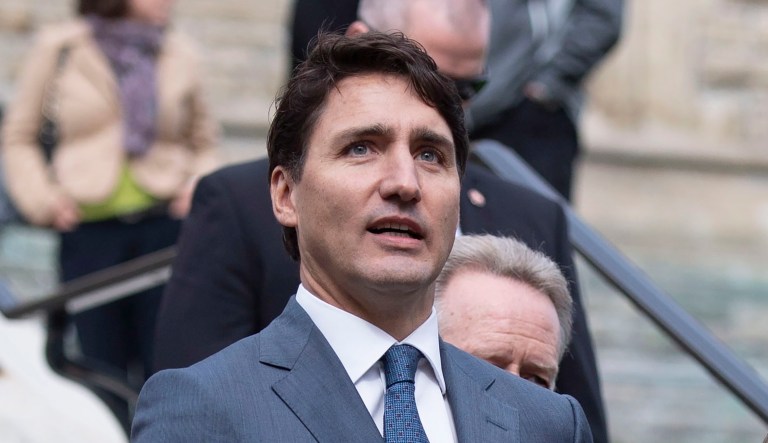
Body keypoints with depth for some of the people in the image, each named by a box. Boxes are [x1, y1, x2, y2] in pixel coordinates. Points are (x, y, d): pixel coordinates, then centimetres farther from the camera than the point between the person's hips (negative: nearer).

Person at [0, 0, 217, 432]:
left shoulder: (179, 55, 7)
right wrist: (41, 199, -3)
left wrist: (199, 186, -2)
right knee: (105, 366, 5)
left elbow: (203, 143, 18)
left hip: (163, 222, 1)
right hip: (89, 230, -1)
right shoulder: (59, 48, 2)